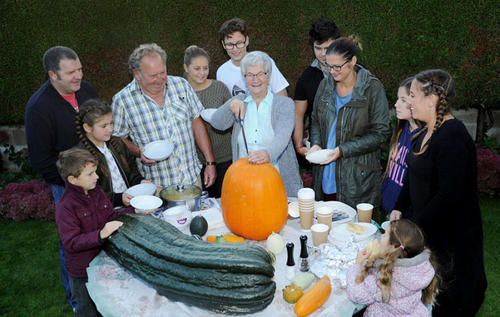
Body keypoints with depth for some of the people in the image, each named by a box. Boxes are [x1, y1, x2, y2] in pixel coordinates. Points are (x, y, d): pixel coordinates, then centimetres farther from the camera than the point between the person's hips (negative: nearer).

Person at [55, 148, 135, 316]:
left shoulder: (96, 192, -1)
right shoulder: (65, 207, -23)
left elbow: (110, 217, 7)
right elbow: (71, 242, -27)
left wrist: (133, 211, -5)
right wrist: (101, 234, -40)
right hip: (82, 273, -6)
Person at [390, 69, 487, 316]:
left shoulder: (453, 138, -24)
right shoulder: (428, 132, 5)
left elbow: (449, 195, -26)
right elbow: (414, 175, 13)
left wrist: (415, 226, -20)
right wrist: (399, 209, 5)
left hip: (450, 233, -8)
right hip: (425, 226, 8)